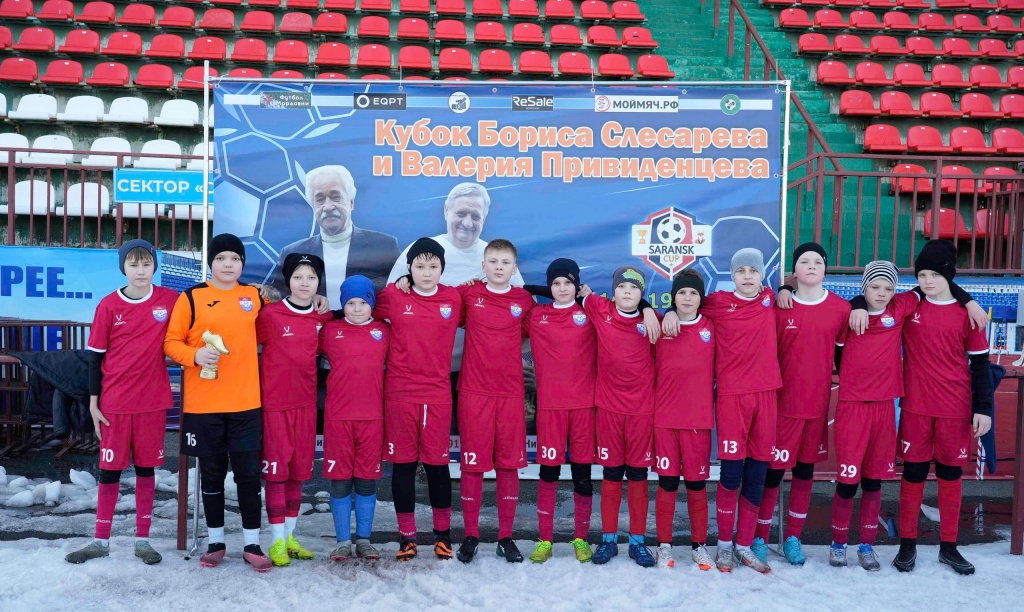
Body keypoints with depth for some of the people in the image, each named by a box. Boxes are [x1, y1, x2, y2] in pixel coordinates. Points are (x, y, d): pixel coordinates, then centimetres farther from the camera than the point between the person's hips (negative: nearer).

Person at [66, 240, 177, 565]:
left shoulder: (170, 300, -3)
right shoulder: (108, 306, -4)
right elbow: (96, 356, 0)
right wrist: (93, 402, -1)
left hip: (153, 401, 0)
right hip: (114, 402, 0)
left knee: (146, 467, 9)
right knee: (109, 469, 8)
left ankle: (142, 539, 19)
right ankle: (101, 541, 21)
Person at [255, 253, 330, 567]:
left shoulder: (322, 319, 5)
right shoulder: (270, 314, -7)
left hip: (306, 404, 4)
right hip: (274, 404, -4)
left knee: (299, 471, 10)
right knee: (276, 471, 1)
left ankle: (290, 536, 23)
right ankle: (277, 541, 10)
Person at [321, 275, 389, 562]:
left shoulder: (384, 331, 6)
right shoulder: (330, 330, 4)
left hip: (372, 417, 1)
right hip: (338, 416, 0)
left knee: (367, 479, 7)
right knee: (339, 479, 5)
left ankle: (364, 539, 19)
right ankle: (343, 541, 17)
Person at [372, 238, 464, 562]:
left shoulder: (454, 299, 2)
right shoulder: (392, 296, 0)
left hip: (438, 395, 0)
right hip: (399, 394, 0)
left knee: (437, 463, 7)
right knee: (403, 465, 6)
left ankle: (443, 533, 23)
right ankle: (406, 536, 18)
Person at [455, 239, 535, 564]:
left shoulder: (524, 300, 5)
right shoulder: (468, 294, 3)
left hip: (511, 393, 1)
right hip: (474, 392, -1)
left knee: (509, 464, 6)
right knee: (472, 464, 3)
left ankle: (506, 537, 17)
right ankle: (470, 536, 16)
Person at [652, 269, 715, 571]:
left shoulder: (711, 328, 4)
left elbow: (719, 370, 9)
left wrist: (717, 401, 6)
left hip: (699, 419, 0)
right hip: (665, 419, 0)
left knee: (697, 483, 7)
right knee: (667, 483, 5)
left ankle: (699, 545, 22)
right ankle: (664, 545, 17)